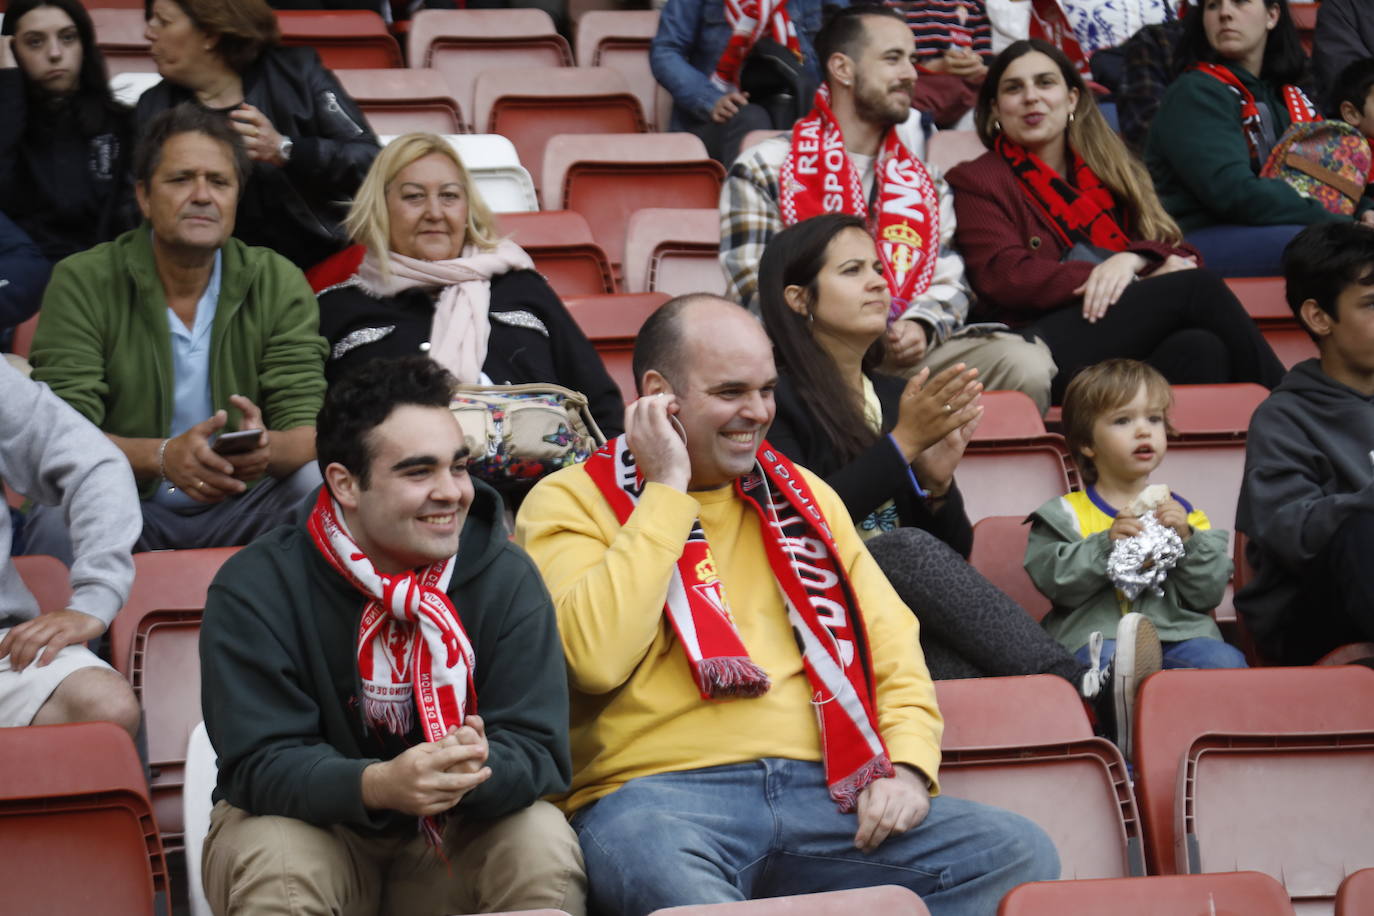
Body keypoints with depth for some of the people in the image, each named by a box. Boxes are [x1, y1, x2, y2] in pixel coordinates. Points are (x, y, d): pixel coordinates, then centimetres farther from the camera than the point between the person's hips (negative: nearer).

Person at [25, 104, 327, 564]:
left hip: (241, 508, 2)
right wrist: (161, 456, -35)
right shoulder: (81, 282, -6)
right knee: (60, 515, -35)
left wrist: (268, 448, -33)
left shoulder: (279, 284, 1)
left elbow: (308, 431, -7)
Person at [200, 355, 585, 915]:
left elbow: (535, 750, -14)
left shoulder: (507, 579, -7)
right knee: (273, 860, -35)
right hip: (312, 824, -2)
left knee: (545, 845, -27)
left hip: (451, 835, 2)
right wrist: (378, 784, -40)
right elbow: (261, 764, -20)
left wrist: (474, 770, -40)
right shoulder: (254, 591, -14)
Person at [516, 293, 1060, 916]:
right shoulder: (570, 502, 6)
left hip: (817, 790, 6)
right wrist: (667, 492, -7)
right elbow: (598, 658, -13)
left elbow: (890, 642, 20)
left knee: (1018, 852, -17)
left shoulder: (799, 494, 23)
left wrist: (908, 764, 0)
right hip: (659, 794, -6)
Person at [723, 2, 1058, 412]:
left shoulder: (923, 179, 22)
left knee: (1027, 366, -22)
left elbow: (949, 283, 17)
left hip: (907, 349, 5)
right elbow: (754, 290, -2)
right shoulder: (763, 171, 7)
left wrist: (920, 327, -8)